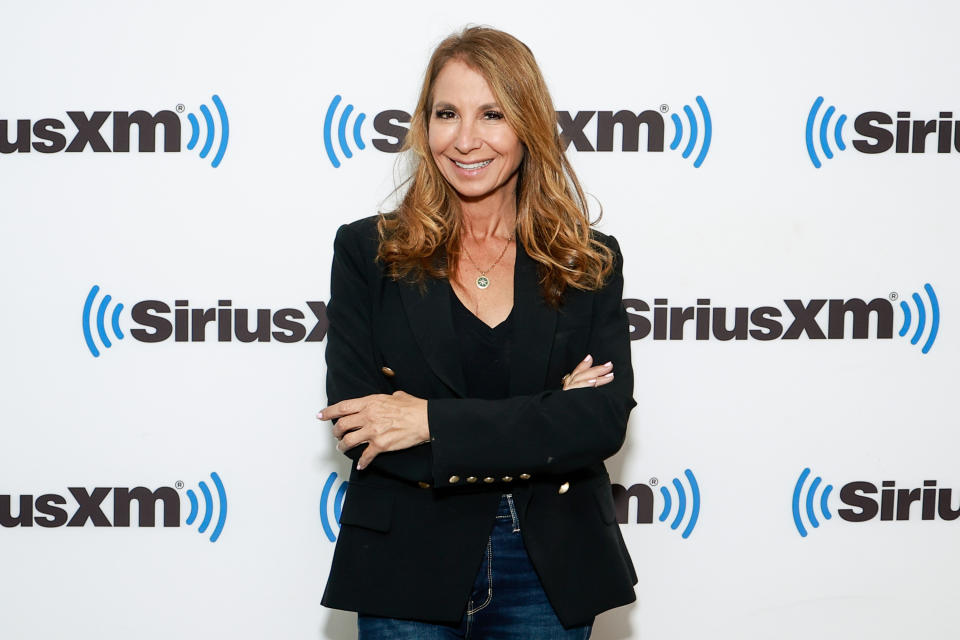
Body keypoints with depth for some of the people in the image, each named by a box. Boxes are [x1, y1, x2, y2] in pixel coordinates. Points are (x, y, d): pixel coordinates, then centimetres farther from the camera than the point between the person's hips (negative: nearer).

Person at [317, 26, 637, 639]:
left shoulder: (589, 262, 1)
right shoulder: (367, 251, -1)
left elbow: (606, 419, -11)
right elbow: (356, 424, -10)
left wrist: (433, 422, -19)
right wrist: (541, 425, -14)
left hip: (550, 578, 2)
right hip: (406, 571, -1)